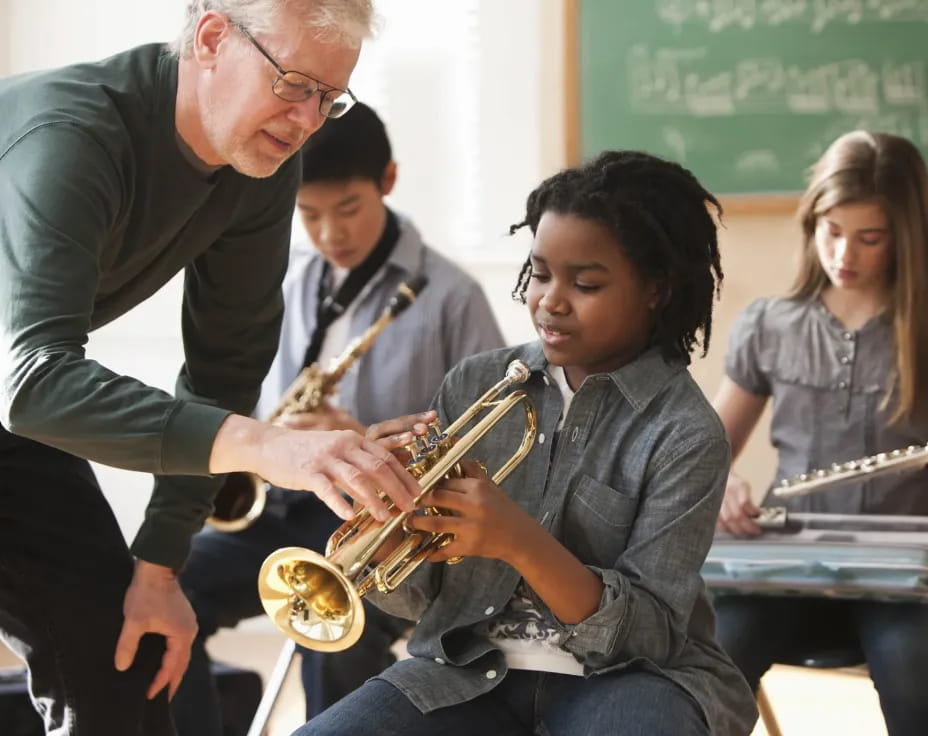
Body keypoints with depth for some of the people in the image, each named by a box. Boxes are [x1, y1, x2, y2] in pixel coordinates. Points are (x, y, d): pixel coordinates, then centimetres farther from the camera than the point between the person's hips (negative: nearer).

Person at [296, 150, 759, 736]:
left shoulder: (685, 434, -9)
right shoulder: (476, 385, 3)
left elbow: (649, 634, -16)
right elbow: (413, 598, 4)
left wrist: (521, 542, -28)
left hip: (623, 676, -3)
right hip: (473, 666, 4)